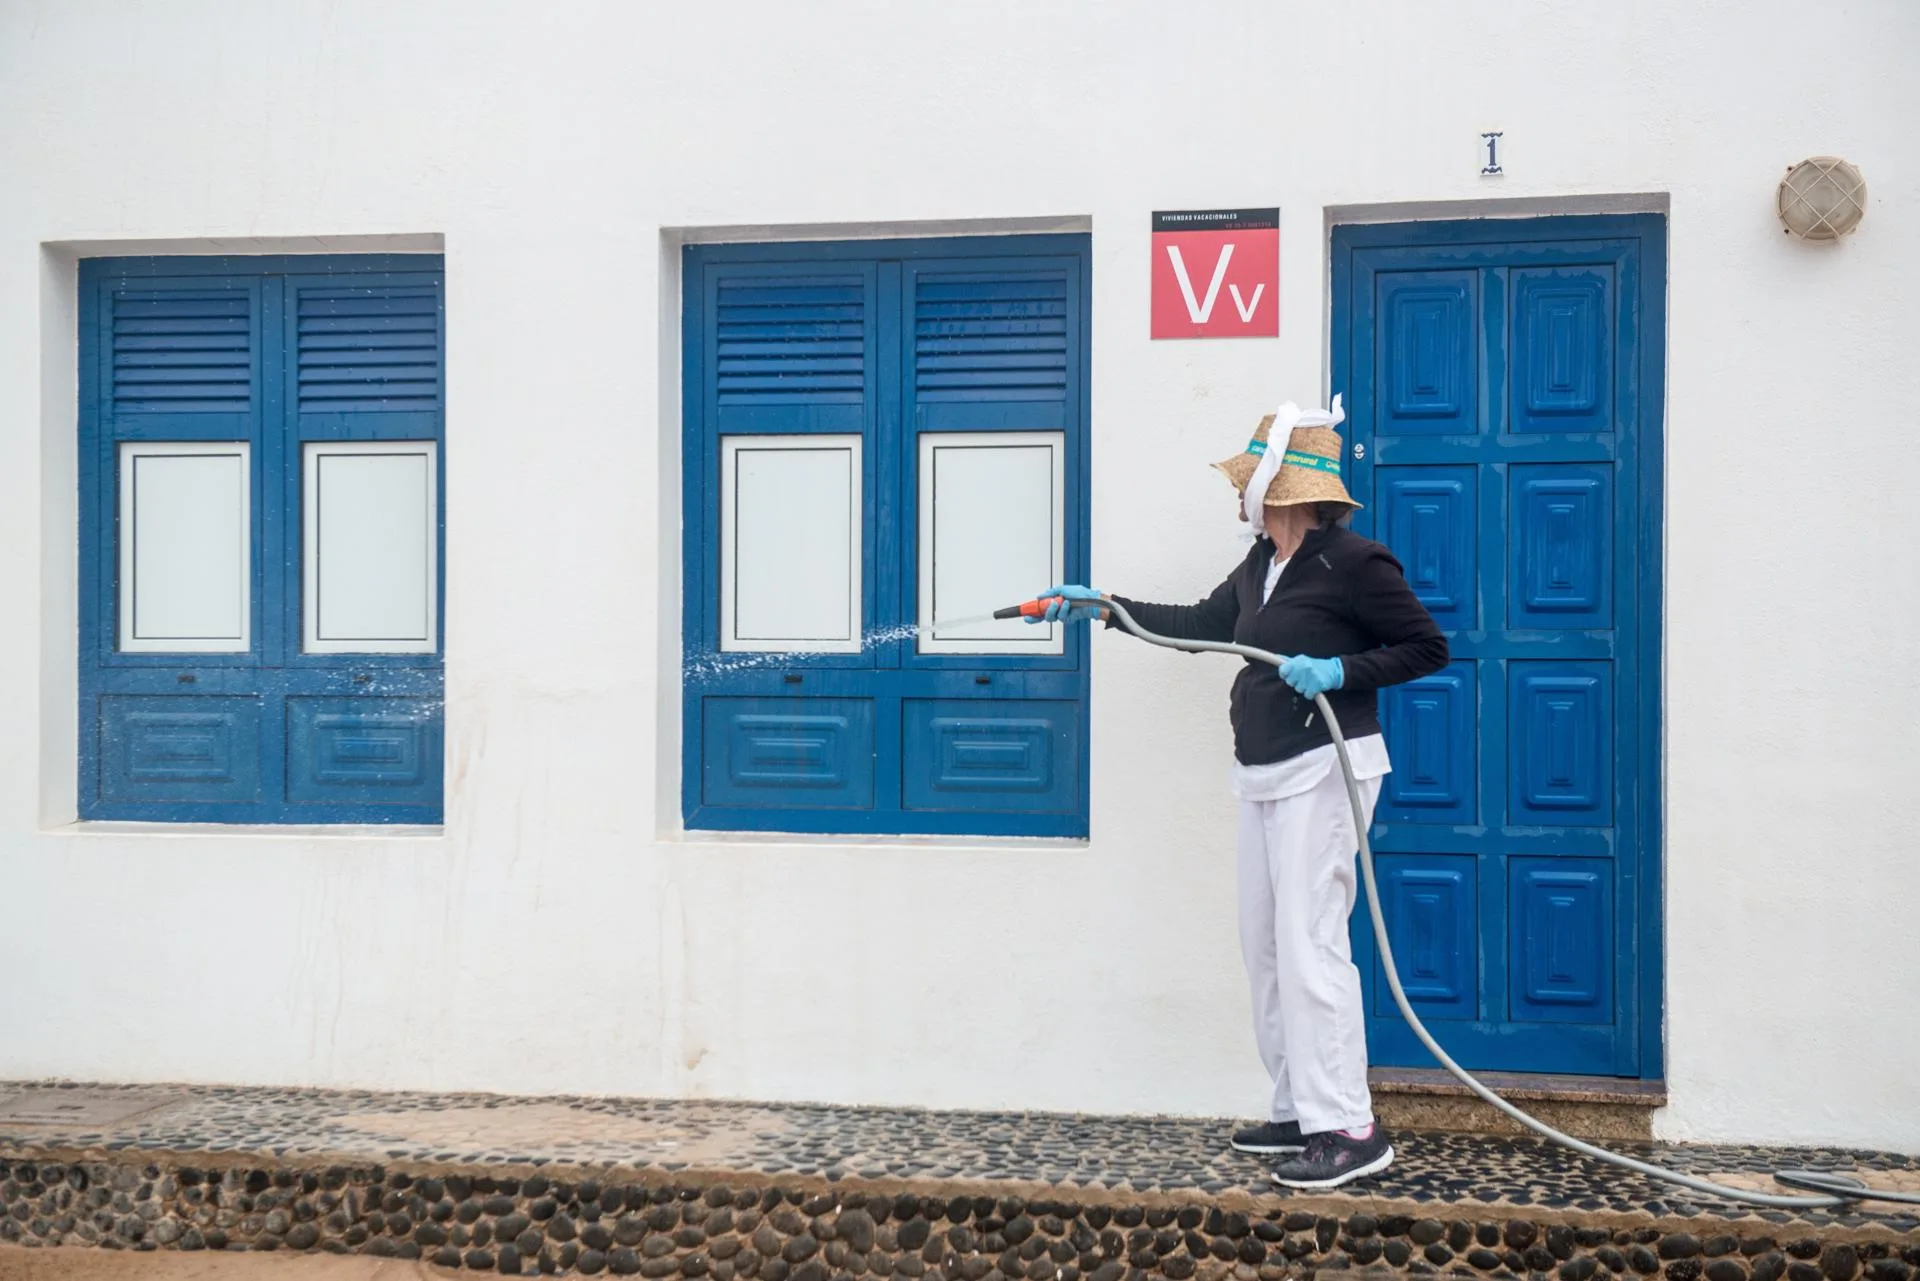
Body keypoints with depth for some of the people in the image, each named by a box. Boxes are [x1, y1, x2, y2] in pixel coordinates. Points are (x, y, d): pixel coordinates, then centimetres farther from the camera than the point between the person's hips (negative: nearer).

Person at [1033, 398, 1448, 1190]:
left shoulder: (1352, 563, -13)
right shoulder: (1261, 566, 13)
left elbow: (1427, 648, -10)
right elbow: (1202, 624, 23)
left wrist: (1340, 671, -22)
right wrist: (1105, 608, 19)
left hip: (1324, 769, -9)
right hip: (1265, 776, 9)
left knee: (1308, 943, -12)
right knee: (1266, 944, 10)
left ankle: (1348, 1130, -5)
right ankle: (1298, 1111, 20)